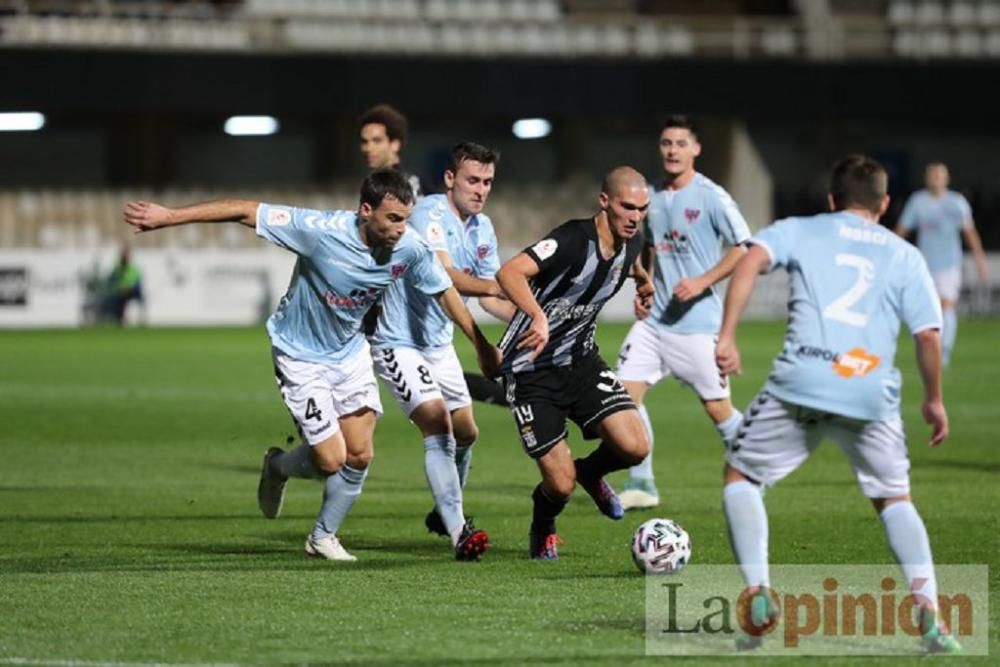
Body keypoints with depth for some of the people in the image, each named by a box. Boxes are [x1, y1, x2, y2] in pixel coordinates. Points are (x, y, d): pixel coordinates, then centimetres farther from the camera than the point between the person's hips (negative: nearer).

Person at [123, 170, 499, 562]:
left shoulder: (411, 249, -18)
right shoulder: (321, 231, -32)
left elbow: (445, 293, 0)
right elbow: (245, 212, -27)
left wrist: (482, 346, 7)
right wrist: (168, 217, -27)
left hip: (350, 350, 5)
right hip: (301, 355, -5)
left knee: (360, 455, 2)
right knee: (331, 460, -8)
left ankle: (323, 537, 26)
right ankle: (278, 467, 27)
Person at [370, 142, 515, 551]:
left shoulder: (483, 228, 5)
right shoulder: (430, 214, -21)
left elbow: (488, 293, 11)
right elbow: (447, 276, -36)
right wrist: (498, 287, -49)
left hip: (439, 344, 9)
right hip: (400, 342, -9)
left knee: (465, 433, 16)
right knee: (438, 426, -21)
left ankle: (443, 515, 38)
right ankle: (457, 531, -26)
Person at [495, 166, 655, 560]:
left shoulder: (631, 242, -3)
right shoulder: (573, 240, -26)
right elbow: (510, 273, -42)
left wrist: (642, 278, 44)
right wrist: (539, 317, -57)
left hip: (581, 361, 6)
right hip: (531, 370, -6)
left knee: (634, 448, -14)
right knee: (561, 485, -9)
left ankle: (591, 472, 23)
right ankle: (543, 528, 28)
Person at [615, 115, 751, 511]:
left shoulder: (711, 197, -10)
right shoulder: (651, 198, 9)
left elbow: (744, 248, -11)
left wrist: (703, 282, -20)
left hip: (698, 324, -6)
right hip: (654, 319, 6)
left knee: (717, 408, -1)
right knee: (626, 392, -5)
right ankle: (641, 484, 4)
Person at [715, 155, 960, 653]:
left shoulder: (798, 231, 15)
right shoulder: (905, 256, 17)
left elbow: (751, 260, -5)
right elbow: (928, 335, 9)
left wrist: (726, 337, -8)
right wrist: (933, 399, 22)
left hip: (799, 386, -2)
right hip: (872, 397, 2)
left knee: (740, 476, 19)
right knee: (894, 499, 21)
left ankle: (758, 594, 1)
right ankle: (929, 610, 2)